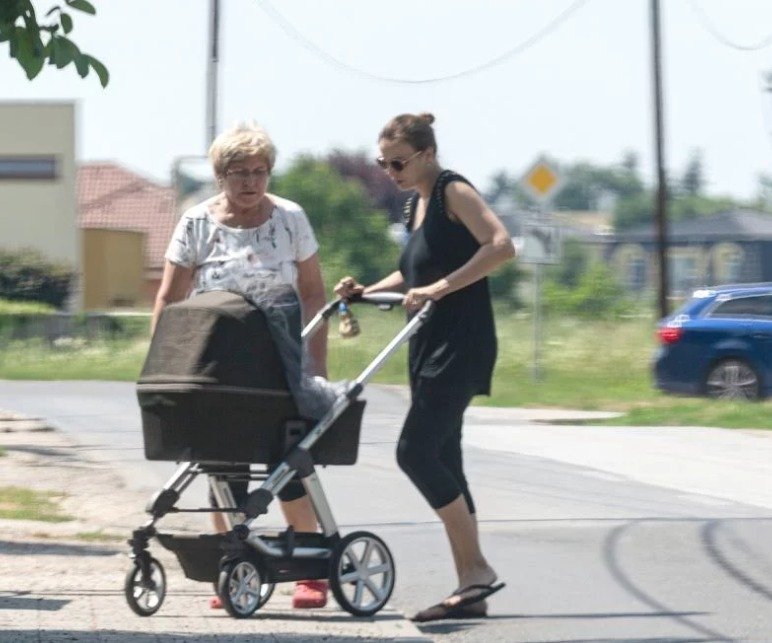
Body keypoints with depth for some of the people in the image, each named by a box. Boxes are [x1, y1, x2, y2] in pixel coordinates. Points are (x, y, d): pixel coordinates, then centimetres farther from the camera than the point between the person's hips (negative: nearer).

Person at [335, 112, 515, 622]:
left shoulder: (453, 192, -8)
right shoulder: (417, 204, 17)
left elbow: (501, 246, -22)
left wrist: (440, 288, -24)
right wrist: (367, 292, 14)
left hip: (461, 345, -10)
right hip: (430, 346, 10)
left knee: (416, 451, -15)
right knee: (442, 462, 7)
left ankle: (477, 568, -10)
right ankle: (470, 590, 9)